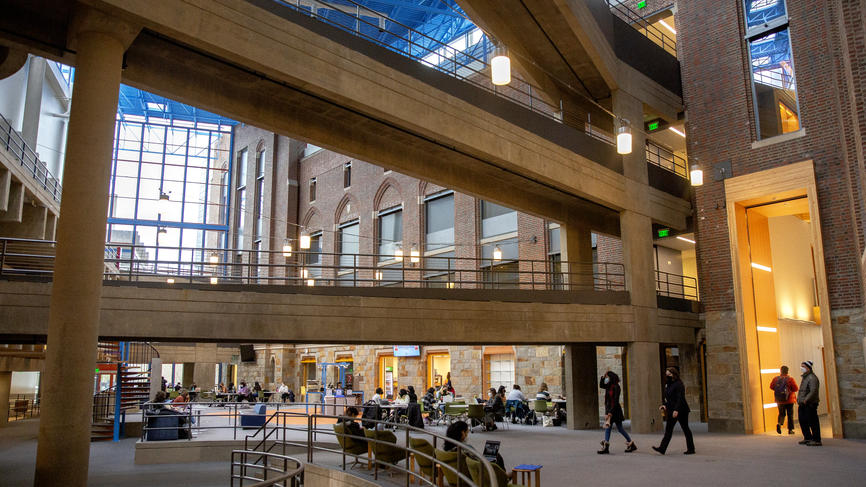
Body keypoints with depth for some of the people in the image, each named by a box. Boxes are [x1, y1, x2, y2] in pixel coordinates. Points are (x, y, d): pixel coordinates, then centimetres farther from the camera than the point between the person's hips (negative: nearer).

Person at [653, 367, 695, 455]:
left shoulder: (679, 384, -13)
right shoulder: (668, 385, 14)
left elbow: (680, 398, -20)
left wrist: (676, 410, -28)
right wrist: (665, 405, 5)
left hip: (680, 411, -9)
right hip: (671, 411, 9)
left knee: (685, 429, 0)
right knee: (668, 430, 4)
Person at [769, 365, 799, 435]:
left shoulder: (775, 379, -5)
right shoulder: (790, 379, -14)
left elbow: (771, 386, 3)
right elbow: (795, 389, -12)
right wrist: (790, 390, 8)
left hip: (779, 400, 2)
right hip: (789, 400, -2)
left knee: (781, 414, 16)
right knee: (790, 415, 11)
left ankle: (779, 423, -11)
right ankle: (790, 430, 15)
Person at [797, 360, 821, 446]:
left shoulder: (812, 378, -14)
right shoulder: (804, 377, 18)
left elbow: (813, 391, -22)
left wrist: (806, 400, -24)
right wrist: (799, 400, 16)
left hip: (810, 404, -10)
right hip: (802, 405, 10)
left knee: (813, 422, -4)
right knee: (803, 421, 14)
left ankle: (816, 440, 3)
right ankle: (807, 438, 25)